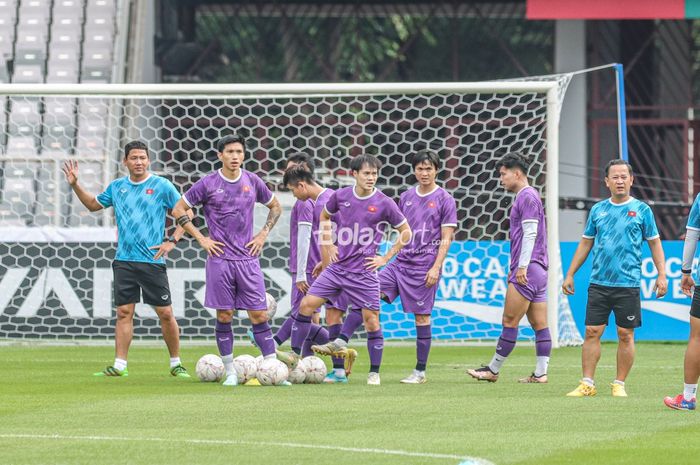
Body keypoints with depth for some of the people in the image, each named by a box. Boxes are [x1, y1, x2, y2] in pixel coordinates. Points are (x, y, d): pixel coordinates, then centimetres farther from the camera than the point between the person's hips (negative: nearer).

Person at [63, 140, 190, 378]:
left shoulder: (162, 186, -2)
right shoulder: (117, 187, 10)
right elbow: (94, 204, 27)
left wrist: (171, 241, -8)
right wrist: (75, 185, 15)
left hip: (153, 261, -3)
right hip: (124, 261, 3)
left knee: (165, 313, -2)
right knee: (124, 312, 0)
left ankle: (176, 364, 10)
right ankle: (119, 365, 1)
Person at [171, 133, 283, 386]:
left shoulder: (252, 182, 6)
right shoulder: (208, 183, -1)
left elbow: (275, 207, 22)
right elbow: (178, 210, 5)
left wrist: (263, 234, 10)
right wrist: (201, 239, -1)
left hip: (248, 259, 2)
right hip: (220, 259, -1)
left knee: (259, 315, -2)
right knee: (224, 315, 0)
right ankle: (230, 373, 7)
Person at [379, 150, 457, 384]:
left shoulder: (444, 200, -3)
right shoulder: (406, 197, 13)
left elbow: (446, 239, -5)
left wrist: (436, 268, -13)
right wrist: (389, 257, 16)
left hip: (425, 266, -5)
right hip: (401, 262, 5)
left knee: (422, 316, -2)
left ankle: (420, 372, 4)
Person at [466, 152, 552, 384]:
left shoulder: (527, 197, -10)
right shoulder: (526, 196, 20)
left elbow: (530, 234, -18)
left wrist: (522, 267, -21)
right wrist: (514, 268, 26)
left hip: (527, 270, -10)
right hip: (538, 269, 10)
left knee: (509, 321, -5)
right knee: (539, 324, 5)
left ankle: (493, 370, -1)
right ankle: (540, 373, 3)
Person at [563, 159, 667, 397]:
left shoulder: (641, 210, 3)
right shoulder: (598, 210, 10)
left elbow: (655, 243, 7)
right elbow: (585, 243, 16)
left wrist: (661, 275, -1)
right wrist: (570, 275, 13)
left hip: (628, 285, -2)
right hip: (599, 283, 2)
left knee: (625, 335, 0)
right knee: (592, 333, -3)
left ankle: (619, 384, 9)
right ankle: (587, 384, 0)